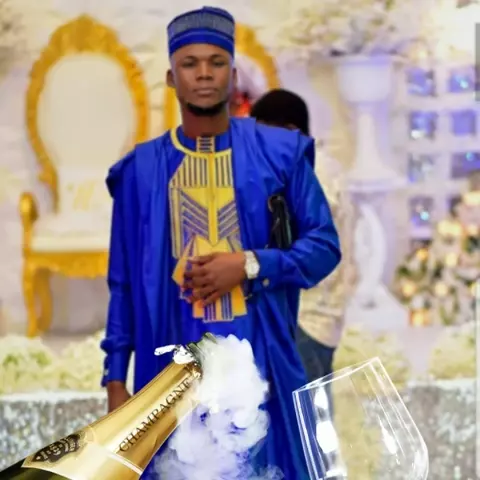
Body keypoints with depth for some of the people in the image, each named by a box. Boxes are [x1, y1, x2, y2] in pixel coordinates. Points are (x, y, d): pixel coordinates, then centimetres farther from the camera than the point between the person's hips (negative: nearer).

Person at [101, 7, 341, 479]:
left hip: (260, 362, 0)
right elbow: (124, 283, 8)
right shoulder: (140, 170, 5)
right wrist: (115, 379, 3)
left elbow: (325, 245, 3)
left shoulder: (279, 153, 3)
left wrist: (250, 265, -13)